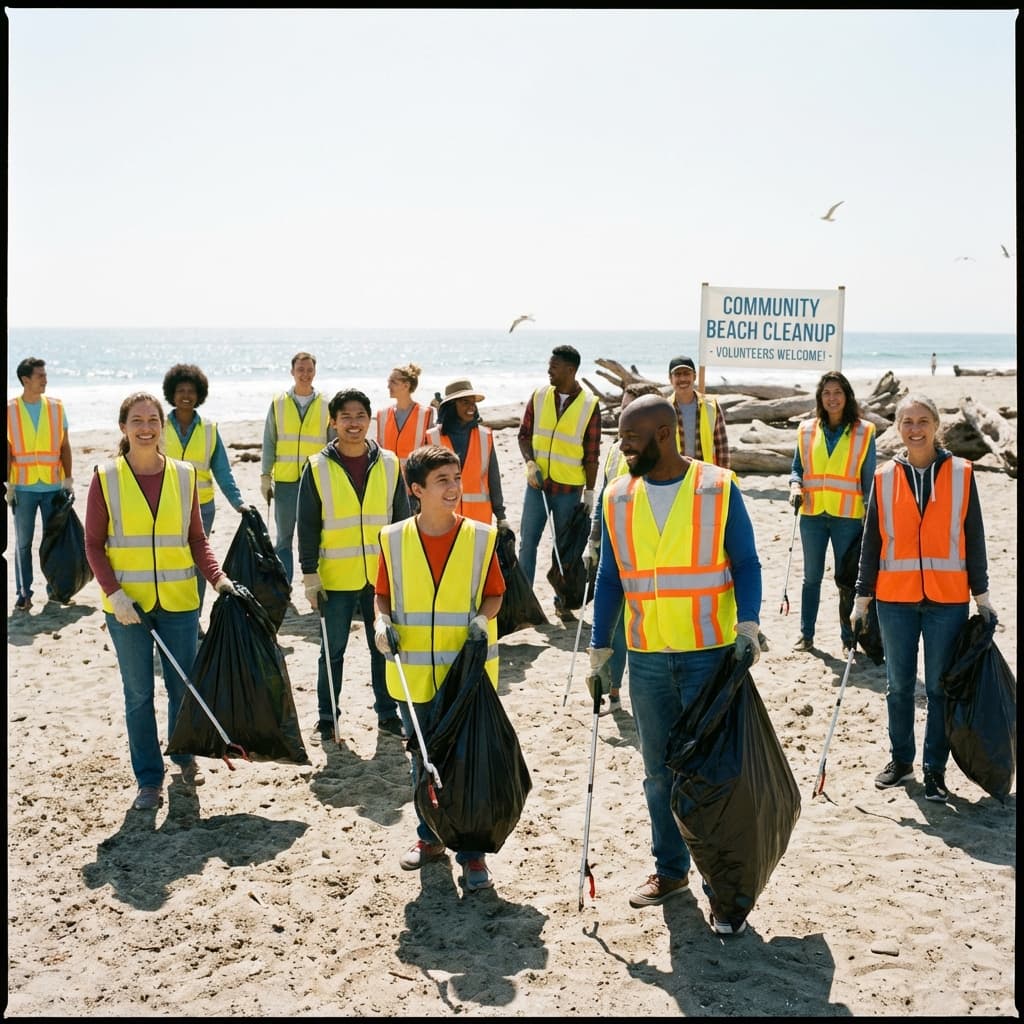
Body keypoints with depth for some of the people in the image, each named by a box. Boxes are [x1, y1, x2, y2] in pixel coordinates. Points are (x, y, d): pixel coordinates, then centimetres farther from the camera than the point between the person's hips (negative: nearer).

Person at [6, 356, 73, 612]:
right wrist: (7, 485, -3)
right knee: (23, 543, 3)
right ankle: (24, 593, 8)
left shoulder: (56, 407, 4)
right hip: (23, 487, -1)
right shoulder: (10, 410, 0)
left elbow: (64, 446, 7)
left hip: (53, 486, 1)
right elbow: (7, 450, 2)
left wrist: (68, 479, 2)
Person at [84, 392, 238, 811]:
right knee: (139, 694, 6)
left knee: (183, 686, 11)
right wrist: (114, 592, -14)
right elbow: (93, 544, -2)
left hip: (178, 602, 2)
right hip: (127, 604, -2)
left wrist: (218, 577, -9)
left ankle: (184, 756, 35)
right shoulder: (106, 478, -4)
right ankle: (148, 779, 18)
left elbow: (196, 539, 6)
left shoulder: (184, 475, 2)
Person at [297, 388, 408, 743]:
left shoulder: (388, 464, 3)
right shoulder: (318, 468, -3)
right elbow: (307, 526, -1)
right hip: (336, 578, -2)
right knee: (333, 649, 7)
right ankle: (327, 717, 20)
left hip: (382, 576, 2)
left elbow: (402, 520, 9)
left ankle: (388, 713, 23)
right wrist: (310, 574, -4)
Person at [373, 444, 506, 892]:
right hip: (413, 674, 2)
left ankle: (472, 853, 10)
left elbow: (494, 593, 4)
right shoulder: (394, 539, -2)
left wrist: (483, 618, -16)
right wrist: (382, 622, -11)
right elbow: (384, 594, 8)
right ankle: (429, 836, 33)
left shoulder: (480, 537, -4)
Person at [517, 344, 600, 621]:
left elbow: (592, 453, -2)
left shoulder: (589, 405, -5)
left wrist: (590, 492, -3)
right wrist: (531, 463, -10)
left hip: (569, 487, -2)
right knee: (528, 541, 3)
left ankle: (562, 602, 17)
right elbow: (524, 434, 7)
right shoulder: (539, 396, 2)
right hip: (538, 483, 2)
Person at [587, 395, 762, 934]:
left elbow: (745, 563, -3)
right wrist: (598, 654, 6)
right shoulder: (617, 497, 3)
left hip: (709, 654, -4)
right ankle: (670, 869, 29)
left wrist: (747, 625, -18)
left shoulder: (719, 489, -7)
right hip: (646, 658, 4)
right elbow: (609, 579, 9)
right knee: (659, 771, 13)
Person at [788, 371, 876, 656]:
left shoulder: (863, 432, 1)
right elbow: (797, 467, 14)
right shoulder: (807, 431, 7)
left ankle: (849, 638, 11)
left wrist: (870, 515, -2)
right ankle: (806, 634, 18)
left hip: (848, 515, -2)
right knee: (811, 577, 10)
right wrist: (795, 485, -8)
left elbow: (869, 478, 3)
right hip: (812, 514, 3)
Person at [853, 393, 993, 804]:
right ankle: (900, 759, 26)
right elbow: (871, 542, 6)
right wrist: (862, 599, 5)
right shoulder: (884, 478, 2)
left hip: (948, 600, -1)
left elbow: (974, 538, 3)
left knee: (940, 687, 4)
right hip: (895, 599, 1)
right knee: (899, 685, 10)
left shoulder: (961, 473, 0)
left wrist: (982, 595, 3)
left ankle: (935, 768, 15)